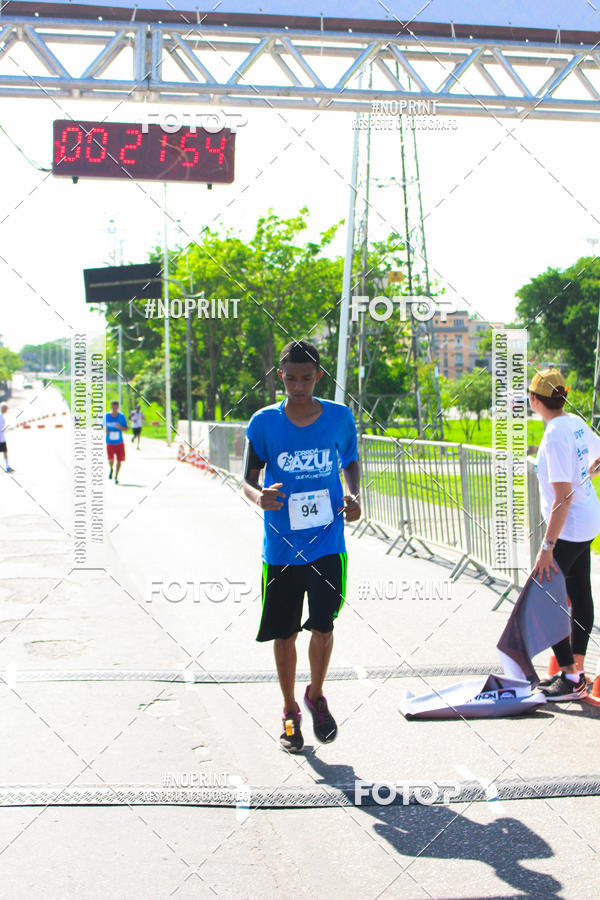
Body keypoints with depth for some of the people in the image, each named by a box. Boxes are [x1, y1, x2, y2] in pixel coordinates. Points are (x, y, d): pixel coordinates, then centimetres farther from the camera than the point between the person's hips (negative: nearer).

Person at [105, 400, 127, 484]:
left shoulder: (121, 416, -2)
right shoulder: (106, 416, -3)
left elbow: (126, 429, 3)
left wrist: (120, 427, -18)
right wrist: (104, 430, -14)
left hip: (120, 443, 1)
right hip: (110, 442, -1)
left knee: (119, 461, 2)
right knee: (110, 460, -16)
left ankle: (116, 477, 20)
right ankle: (111, 469, 19)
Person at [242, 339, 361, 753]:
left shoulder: (340, 417, -1)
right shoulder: (264, 422, -4)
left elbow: (352, 463, 15)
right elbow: (248, 479, 2)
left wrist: (354, 496, -6)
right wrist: (258, 496, -21)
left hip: (327, 543, 0)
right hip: (281, 546, 0)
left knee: (323, 625, -4)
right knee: (284, 633, 8)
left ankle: (316, 696, 25)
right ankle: (290, 710, 29)